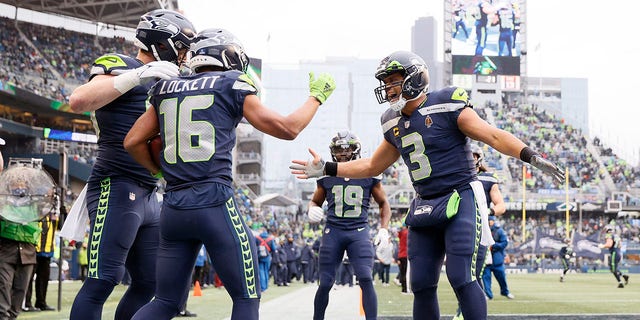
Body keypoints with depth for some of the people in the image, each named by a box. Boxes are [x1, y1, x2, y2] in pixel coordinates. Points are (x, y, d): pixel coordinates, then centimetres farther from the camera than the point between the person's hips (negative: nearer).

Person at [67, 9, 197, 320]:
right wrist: (138, 75, -28)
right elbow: (78, 100, -25)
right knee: (103, 281, -13)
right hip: (116, 189, -9)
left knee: (149, 282, 10)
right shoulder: (121, 67, -7)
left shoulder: (160, 83, 20)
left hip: (148, 196, 9)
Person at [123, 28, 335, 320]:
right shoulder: (232, 88, 2)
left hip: (173, 207, 6)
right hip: (214, 204, -5)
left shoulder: (167, 90, 15)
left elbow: (133, 142, 12)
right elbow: (287, 129, 4)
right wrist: (316, 96, 19)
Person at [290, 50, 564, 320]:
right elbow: (372, 167, 24)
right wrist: (326, 169, 19)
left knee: (460, 277, -16)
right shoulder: (395, 124, 11)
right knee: (421, 284, 6)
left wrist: (530, 156, -28)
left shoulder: (447, 107, -10)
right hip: (425, 207, 7)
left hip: (460, 199, -7)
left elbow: (494, 136, -14)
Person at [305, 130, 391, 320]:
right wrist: (312, 211, -2)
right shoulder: (326, 177, 8)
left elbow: (383, 204, 16)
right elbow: (315, 201, 22)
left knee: (366, 279, -17)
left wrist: (384, 229, 4)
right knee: (325, 283, 0)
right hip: (333, 231, 1)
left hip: (359, 232, -1)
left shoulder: (368, 175, 5)